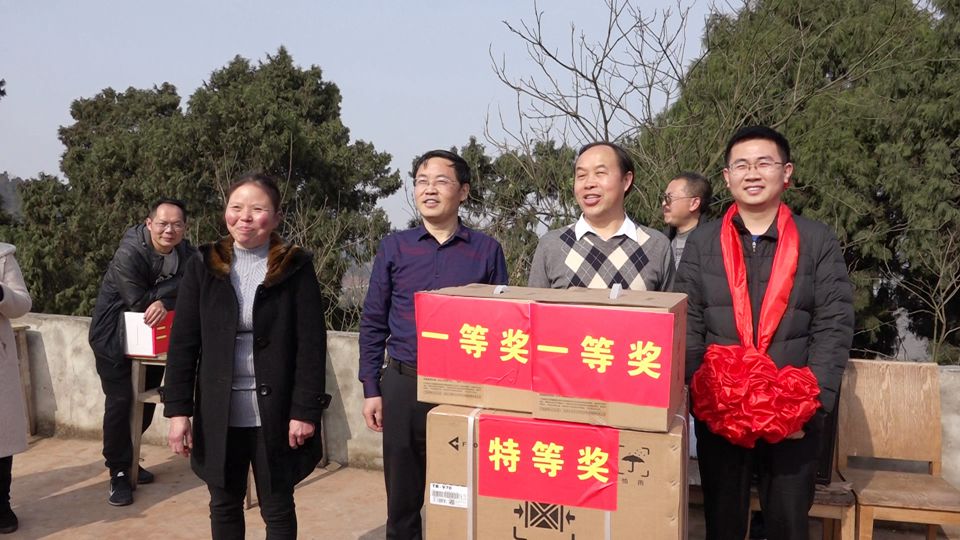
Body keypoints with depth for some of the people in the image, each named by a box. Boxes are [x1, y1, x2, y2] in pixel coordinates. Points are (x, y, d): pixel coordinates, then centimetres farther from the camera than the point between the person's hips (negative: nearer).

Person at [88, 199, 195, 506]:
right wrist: (173, 290, -23)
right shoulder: (129, 254, -23)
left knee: (146, 402, 13)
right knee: (120, 403, -7)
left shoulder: (186, 254, -7)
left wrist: (164, 302, -31)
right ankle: (119, 473, 6)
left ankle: (127, 459, 33)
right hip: (115, 340, -6)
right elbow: (139, 301, -24)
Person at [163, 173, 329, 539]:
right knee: (224, 506, 15)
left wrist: (306, 410, -12)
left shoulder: (296, 267, -5)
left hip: (275, 411, -2)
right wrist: (177, 409, -5)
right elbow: (183, 342, 1)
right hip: (219, 412, 3)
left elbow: (312, 344, -7)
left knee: (277, 509, 10)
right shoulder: (203, 265, 2)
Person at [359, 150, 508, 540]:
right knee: (402, 497, 11)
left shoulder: (486, 250, 2)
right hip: (403, 386, 1)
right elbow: (373, 323, 6)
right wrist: (372, 389, 1)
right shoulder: (394, 247, 4)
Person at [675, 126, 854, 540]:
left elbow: (834, 328, -2)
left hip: (795, 417, -1)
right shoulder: (701, 242, 5)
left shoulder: (818, 242, 3)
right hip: (717, 415, 1)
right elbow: (686, 328, 2)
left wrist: (812, 405, -11)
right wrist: (702, 399, -9)